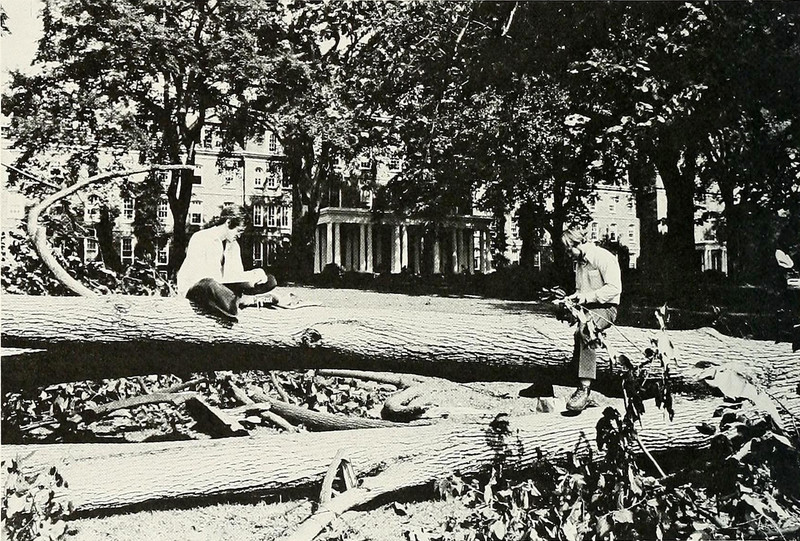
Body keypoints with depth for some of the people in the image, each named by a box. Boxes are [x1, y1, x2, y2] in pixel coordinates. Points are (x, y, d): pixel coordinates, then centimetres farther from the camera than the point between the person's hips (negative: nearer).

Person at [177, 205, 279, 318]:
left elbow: (238, 274, 4)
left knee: (270, 281, -9)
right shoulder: (200, 239, -14)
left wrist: (255, 274, -21)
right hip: (193, 287, -7)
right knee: (210, 285, -47)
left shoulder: (233, 245, 10)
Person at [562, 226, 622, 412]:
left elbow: (614, 288, -18)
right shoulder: (580, 262, 19)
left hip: (605, 308, -11)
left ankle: (584, 388, -43)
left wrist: (587, 297, -21)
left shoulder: (603, 257, -10)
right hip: (586, 308, 11)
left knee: (584, 330, -36)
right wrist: (573, 298, 7)